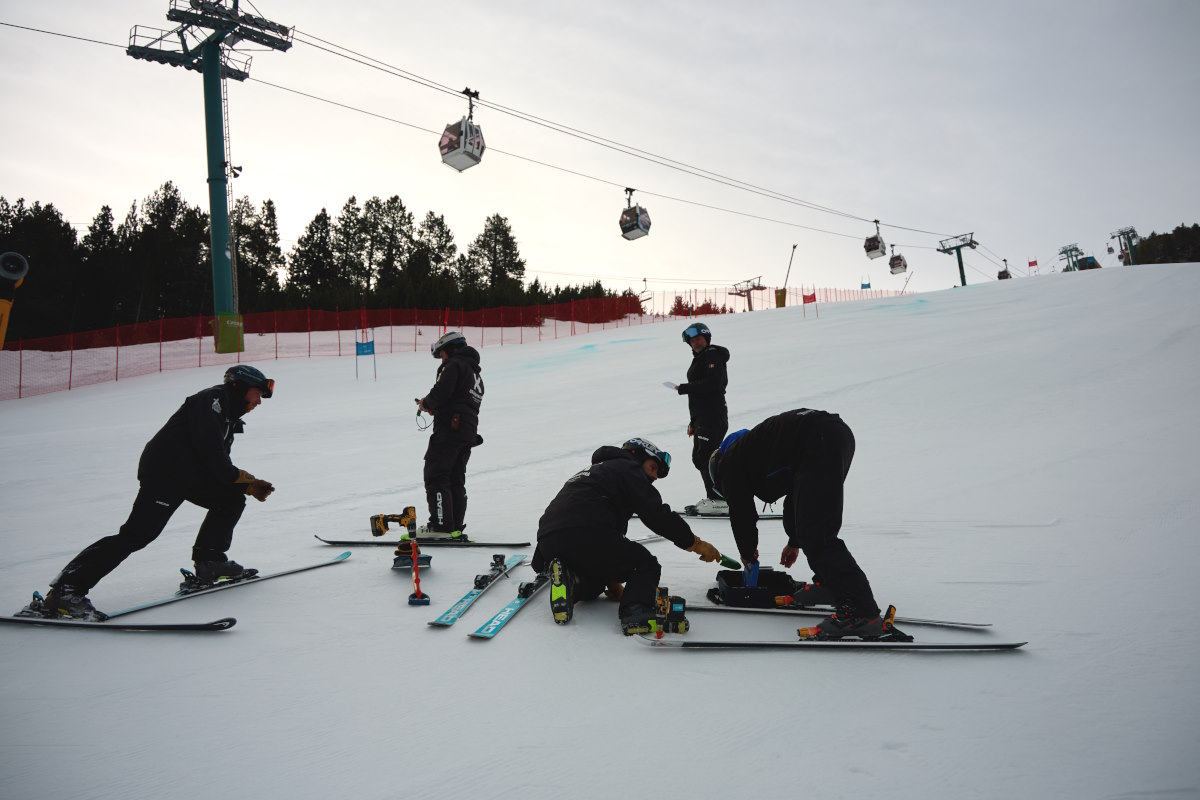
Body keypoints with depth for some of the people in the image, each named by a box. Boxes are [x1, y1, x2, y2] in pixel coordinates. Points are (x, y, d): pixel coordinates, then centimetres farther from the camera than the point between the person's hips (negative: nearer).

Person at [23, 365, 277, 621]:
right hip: (163, 471, -10)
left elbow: (220, 469, 22)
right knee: (139, 533, -19)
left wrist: (249, 486, 10)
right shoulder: (213, 399, -6)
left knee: (232, 499, 12)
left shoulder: (228, 418, 23)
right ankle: (66, 589, -20)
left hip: (191, 475, 10)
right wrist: (237, 475, -7)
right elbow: (208, 448, -20)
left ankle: (209, 562, 13)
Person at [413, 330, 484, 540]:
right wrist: (435, 408, 15)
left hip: (450, 428, -10)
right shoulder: (476, 371, 25)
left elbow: (441, 392, -18)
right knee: (456, 479, 12)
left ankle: (441, 525, -12)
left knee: (435, 475, -7)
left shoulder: (455, 364, -5)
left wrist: (426, 403, 2)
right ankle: (456, 527, 11)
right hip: (469, 431, 10)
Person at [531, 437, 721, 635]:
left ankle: (564, 578, 1)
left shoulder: (595, 471, 38)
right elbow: (657, 514, -1)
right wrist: (695, 543, 8)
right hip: (587, 535, -8)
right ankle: (636, 614, -18)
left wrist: (611, 582, 37)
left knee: (592, 584, 34)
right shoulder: (627, 468, 13)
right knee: (646, 566, 10)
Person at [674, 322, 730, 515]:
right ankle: (714, 497, 17)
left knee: (706, 456, -14)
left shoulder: (714, 356, -7)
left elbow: (712, 384, -22)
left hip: (713, 416, -10)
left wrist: (684, 388, -17)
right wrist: (693, 422, 22)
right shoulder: (700, 359, 22)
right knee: (699, 458, 12)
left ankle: (718, 500, -13)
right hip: (702, 417, 11)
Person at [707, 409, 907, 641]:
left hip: (817, 446, -10)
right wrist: (794, 542, 52)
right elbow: (795, 496, 44)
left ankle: (861, 612, -22)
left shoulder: (729, 464, 17)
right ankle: (827, 581, 35)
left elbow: (741, 512, 17)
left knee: (816, 535, -13)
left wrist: (747, 552, 35)